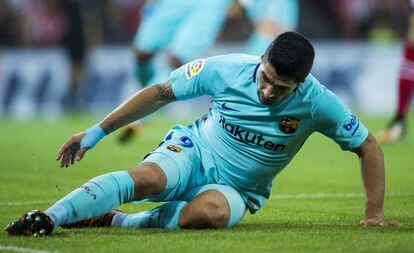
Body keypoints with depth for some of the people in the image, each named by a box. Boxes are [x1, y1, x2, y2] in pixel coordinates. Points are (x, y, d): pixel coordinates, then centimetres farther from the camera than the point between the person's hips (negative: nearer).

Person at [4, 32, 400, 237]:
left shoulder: (317, 104, -16)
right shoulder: (227, 70, -15)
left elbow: (367, 146, -2)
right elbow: (160, 93, -4)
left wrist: (374, 213, -5)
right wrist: (96, 132, -4)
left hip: (238, 189, 0)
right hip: (193, 151, 0)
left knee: (212, 211, -40)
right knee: (145, 178, -37)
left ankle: (119, 222, -27)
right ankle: (49, 217, -45)